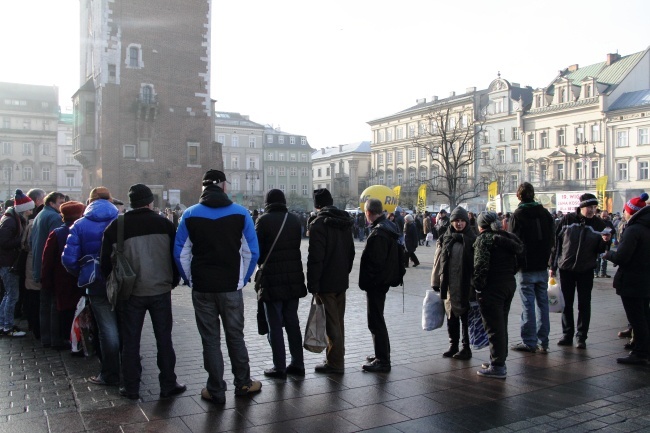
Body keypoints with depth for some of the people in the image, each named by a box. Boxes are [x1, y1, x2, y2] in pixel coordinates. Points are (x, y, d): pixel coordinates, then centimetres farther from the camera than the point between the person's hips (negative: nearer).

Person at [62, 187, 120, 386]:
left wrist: (82, 275, 7)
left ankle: (110, 375, 15)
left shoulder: (80, 225, -5)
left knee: (108, 329, 6)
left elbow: (69, 259, -10)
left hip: (97, 285, -1)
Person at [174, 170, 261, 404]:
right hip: (231, 287, 0)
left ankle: (215, 390, 15)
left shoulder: (190, 215, -2)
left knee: (210, 339, 8)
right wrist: (243, 279, 9)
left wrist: (190, 280, 10)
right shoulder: (240, 213, -3)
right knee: (235, 336, 14)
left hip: (202, 288, 0)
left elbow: (180, 252, -1)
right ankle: (243, 383, 25)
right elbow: (252, 252, -3)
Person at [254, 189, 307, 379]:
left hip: (272, 279, -5)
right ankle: (297, 364, 19)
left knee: (275, 325, 4)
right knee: (292, 322, 14)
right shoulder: (295, 219, 5)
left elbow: (257, 250, -7)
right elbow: (298, 245, 7)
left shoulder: (264, 220, -10)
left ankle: (279, 367, 7)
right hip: (294, 278, 5)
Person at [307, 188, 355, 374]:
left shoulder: (319, 224, -15)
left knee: (331, 323, -1)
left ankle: (335, 362, 6)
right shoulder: (345, 222, 9)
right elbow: (351, 252, 16)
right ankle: (336, 359, 27)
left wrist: (312, 284, -15)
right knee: (338, 321, 16)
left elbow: (315, 257, -20)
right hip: (342, 281, 8)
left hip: (326, 282, -8)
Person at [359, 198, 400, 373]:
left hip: (375, 283, -11)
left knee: (376, 322, -2)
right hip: (382, 281, 11)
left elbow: (375, 261, -26)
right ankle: (381, 354, 32)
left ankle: (382, 361, 5)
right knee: (377, 320, 21)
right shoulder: (388, 227, 10)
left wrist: (368, 282, -17)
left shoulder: (378, 233, -22)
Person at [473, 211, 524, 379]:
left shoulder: (484, 239, -12)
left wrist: (477, 285, -12)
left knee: (494, 327, -2)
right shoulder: (507, 238, 13)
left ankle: (498, 366, 2)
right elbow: (515, 264, 14)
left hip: (492, 288, -8)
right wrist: (508, 277, 18)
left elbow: (481, 266, -21)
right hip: (510, 284, 9)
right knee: (501, 325, 17)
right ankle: (499, 360, 27)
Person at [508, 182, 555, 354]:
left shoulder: (518, 215, -11)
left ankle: (529, 342, 4)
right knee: (542, 303, 10)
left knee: (528, 305, -1)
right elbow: (552, 240, 11)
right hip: (542, 266, 5)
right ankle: (543, 342, 14)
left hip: (526, 268, -5)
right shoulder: (545, 213, 6)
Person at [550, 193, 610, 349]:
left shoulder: (599, 224, -3)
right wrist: (553, 265, -2)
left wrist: (604, 241, -21)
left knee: (584, 305, 4)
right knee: (567, 304, 9)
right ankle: (567, 335, 20)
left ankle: (581, 337, 13)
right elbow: (556, 241, -2)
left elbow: (599, 250, 1)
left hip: (586, 271, 0)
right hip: (566, 269, 0)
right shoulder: (568, 219, -6)